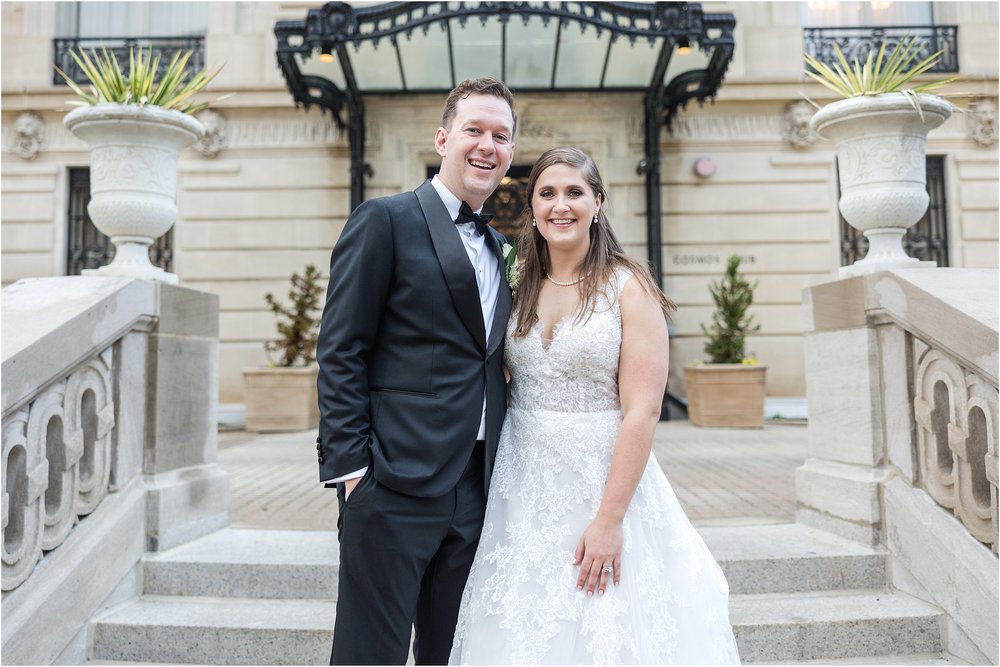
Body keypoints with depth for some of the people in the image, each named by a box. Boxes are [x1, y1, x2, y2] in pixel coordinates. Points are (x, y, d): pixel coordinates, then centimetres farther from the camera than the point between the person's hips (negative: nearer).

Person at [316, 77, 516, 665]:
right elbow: (340, 351, -9)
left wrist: (496, 472, 12)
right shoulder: (386, 221, -4)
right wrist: (349, 464, -14)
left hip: (476, 489, 7)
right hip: (395, 484, -6)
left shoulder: (499, 248, 17)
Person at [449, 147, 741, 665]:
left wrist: (610, 519, -17)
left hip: (602, 484, -4)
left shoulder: (629, 287, -7)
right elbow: (497, 388, 10)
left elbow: (642, 412, -13)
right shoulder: (519, 287, 6)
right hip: (522, 493, 4)